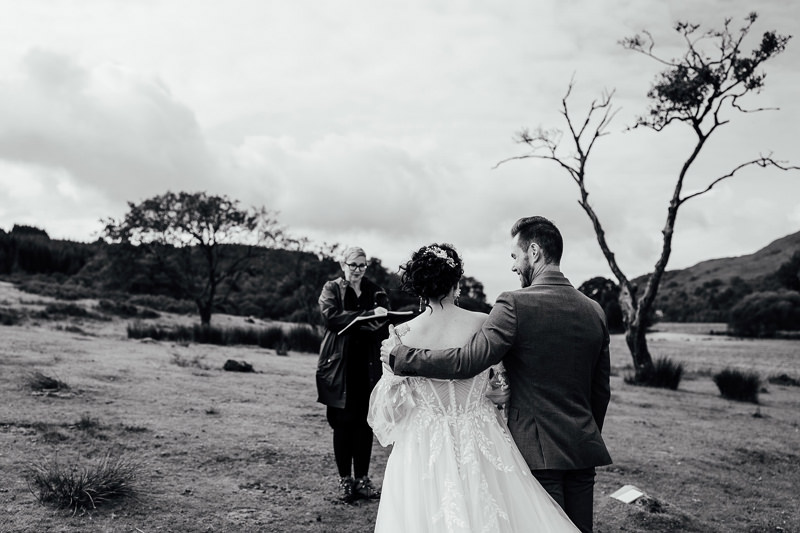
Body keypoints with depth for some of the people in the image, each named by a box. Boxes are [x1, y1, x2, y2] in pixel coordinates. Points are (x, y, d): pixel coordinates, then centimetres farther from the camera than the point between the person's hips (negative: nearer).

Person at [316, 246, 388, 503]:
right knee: (343, 424, 1)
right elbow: (331, 316, -13)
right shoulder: (332, 289, 5)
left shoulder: (375, 292, 13)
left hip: (368, 367, 2)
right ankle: (345, 479, 13)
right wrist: (368, 315, -21)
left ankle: (363, 478, 14)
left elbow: (385, 325, 9)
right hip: (341, 367, -2)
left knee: (365, 423, 4)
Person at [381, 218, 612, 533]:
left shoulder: (516, 304, -14)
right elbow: (601, 391, 12)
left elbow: (466, 361, -19)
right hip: (584, 450, 6)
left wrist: (399, 355, -9)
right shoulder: (595, 311, 7)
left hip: (539, 450, -6)